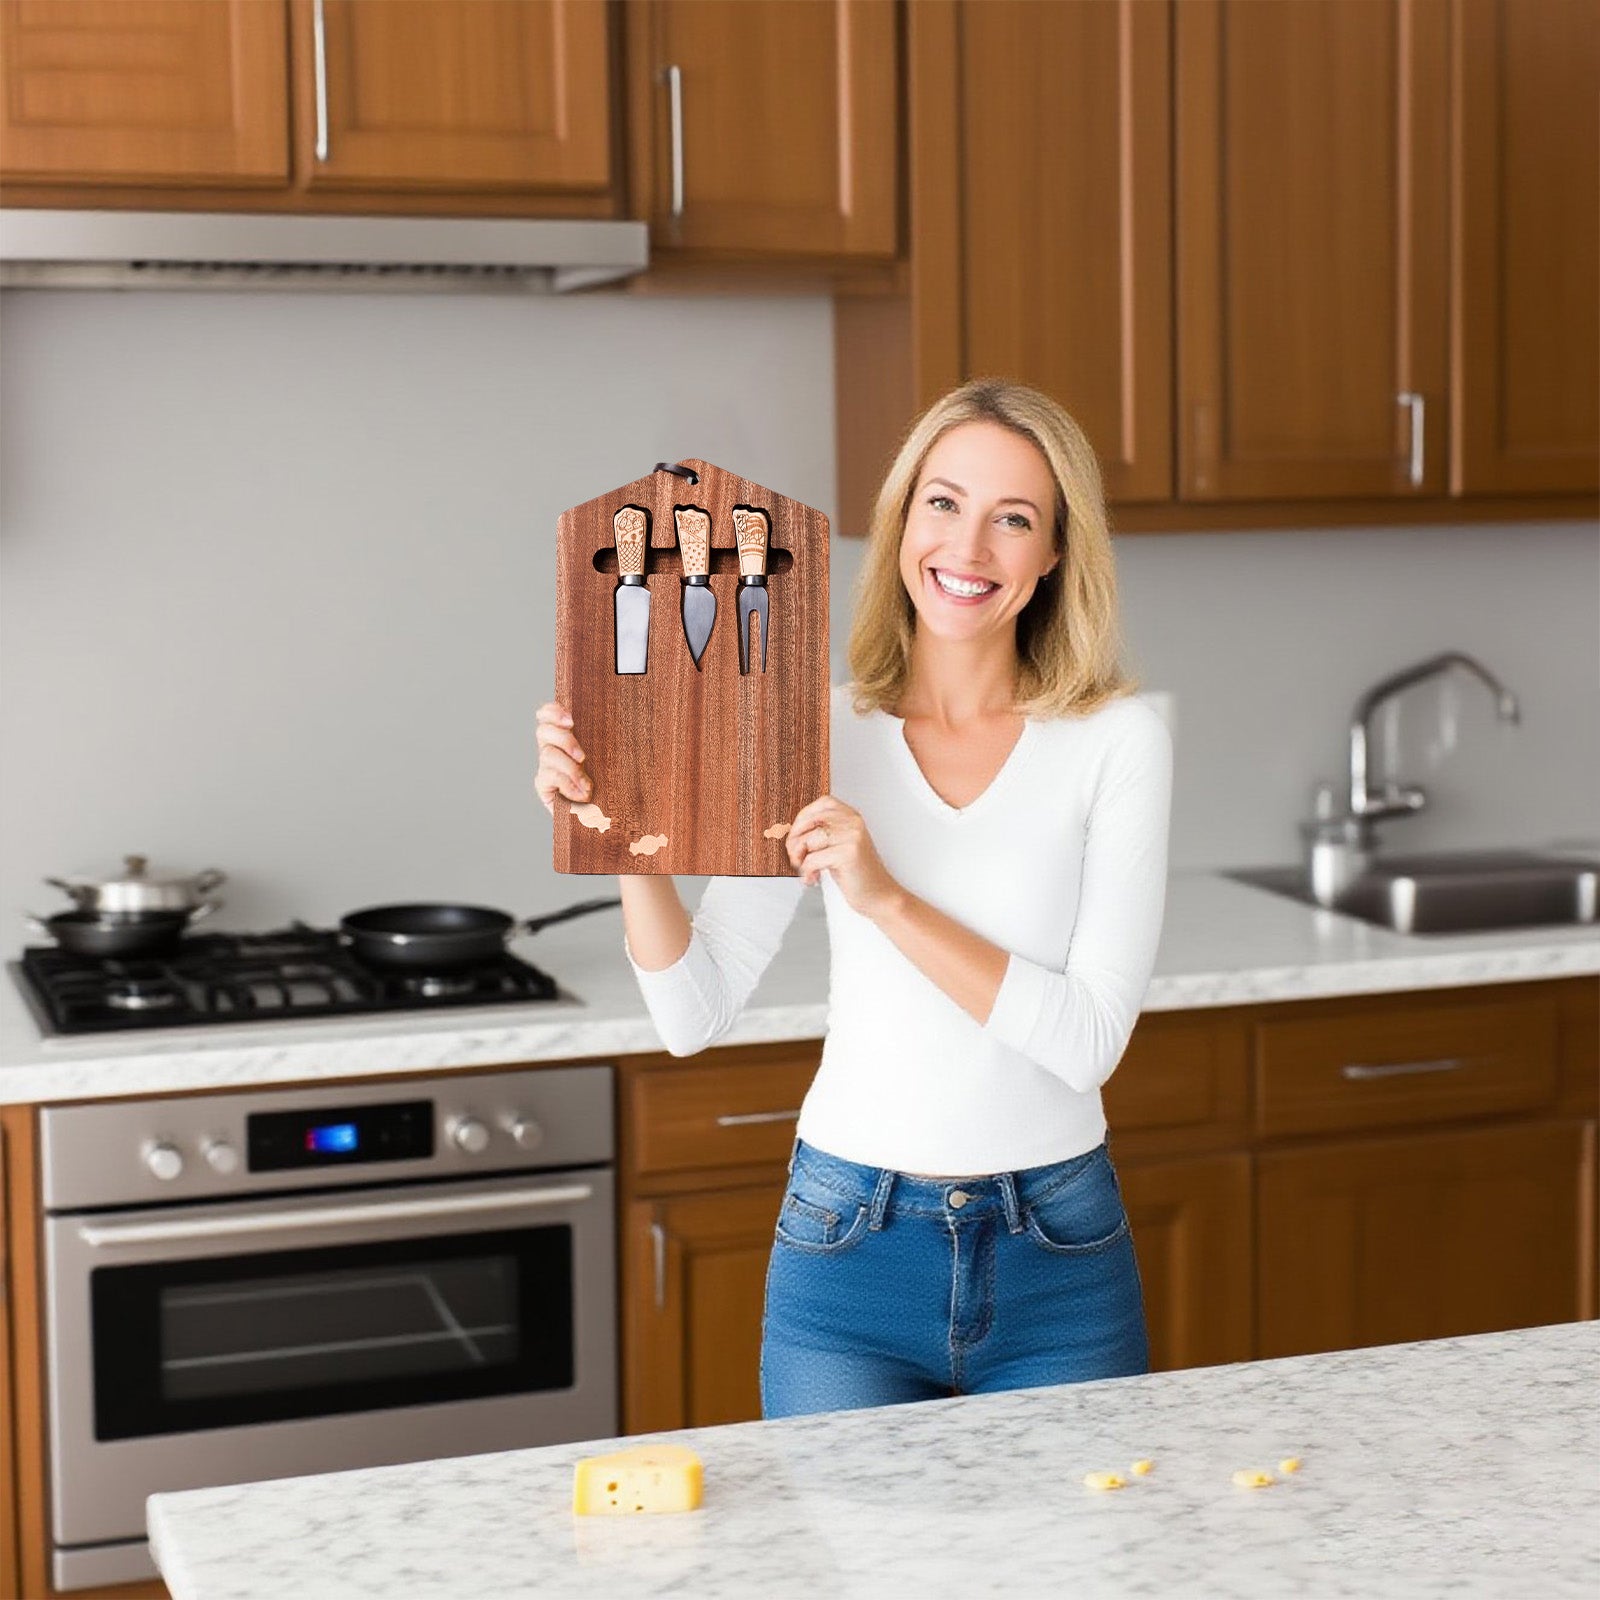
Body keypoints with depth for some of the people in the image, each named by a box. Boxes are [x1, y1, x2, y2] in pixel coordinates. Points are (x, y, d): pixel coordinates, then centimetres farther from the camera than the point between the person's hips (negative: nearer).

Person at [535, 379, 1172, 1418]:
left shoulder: (1119, 740, -6)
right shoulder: (825, 732, -2)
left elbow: (1091, 1039, -15)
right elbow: (696, 1015, -2)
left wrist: (890, 901, -23)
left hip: (1056, 1264, 0)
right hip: (850, 1253, 1)